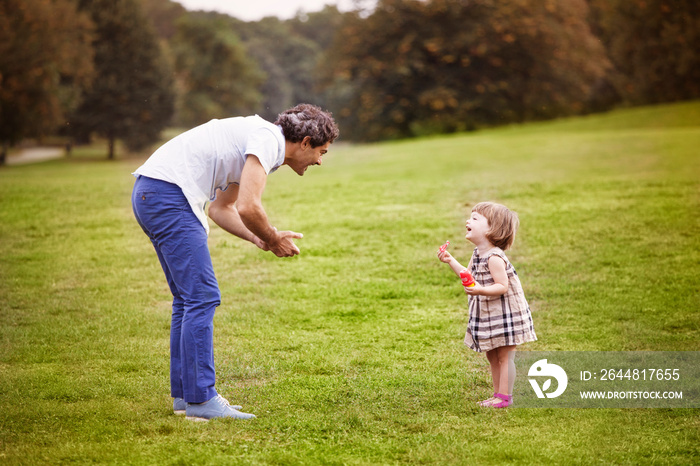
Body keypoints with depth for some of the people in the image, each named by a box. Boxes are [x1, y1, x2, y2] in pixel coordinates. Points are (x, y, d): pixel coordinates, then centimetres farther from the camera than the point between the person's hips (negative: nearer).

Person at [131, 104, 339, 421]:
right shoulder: (268, 139, -9)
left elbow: (221, 208, 27)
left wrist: (260, 239, 13)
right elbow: (248, 208, -20)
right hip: (168, 195, -11)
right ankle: (200, 400, -7)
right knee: (202, 297, -9)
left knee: (188, 298, 14)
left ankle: (184, 395, 17)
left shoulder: (258, 140, 22)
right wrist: (273, 240, -1)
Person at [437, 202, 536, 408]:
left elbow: (502, 286, -26)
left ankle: (505, 396, 5)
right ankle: (497, 394, 26)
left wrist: (481, 290, -40)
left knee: (505, 356, -1)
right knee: (492, 357, 16)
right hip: (487, 314, 10)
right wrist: (451, 261, 11)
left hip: (504, 313, -10)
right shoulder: (478, 253, 6)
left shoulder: (494, 258, -24)